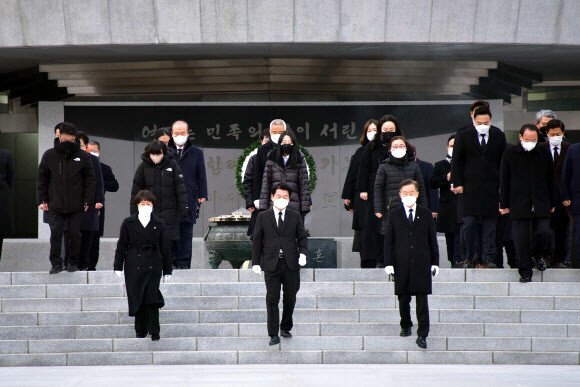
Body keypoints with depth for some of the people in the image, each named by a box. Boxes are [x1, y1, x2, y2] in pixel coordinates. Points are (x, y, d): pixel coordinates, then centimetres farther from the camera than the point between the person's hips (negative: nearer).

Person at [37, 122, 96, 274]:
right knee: (56, 233, -2)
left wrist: (88, 201, -1)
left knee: (75, 233, 2)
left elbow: (90, 180, 5)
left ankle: (73, 262, 15)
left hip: (76, 205, -1)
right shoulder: (49, 155, 4)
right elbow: (42, 179, 10)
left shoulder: (83, 156, 1)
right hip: (56, 204, 1)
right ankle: (56, 263, 6)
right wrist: (42, 200, 4)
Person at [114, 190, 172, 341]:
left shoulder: (159, 224, 6)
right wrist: (118, 266, 3)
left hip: (153, 266, -1)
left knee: (152, 297, -10)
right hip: (134, 265, 1)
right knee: (137, 298, 3)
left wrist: (167, 270, 7)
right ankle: (140, 330, 14)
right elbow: (121, 246, 8)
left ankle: (154, 331, -6)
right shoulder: (128, 223, 6)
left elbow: (165, 248, 8)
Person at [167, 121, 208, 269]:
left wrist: (202, 196, 1)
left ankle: (183, 262, 8)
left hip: (188, 200, 0)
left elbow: (201, 177, 10)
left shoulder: (196, 153, 10)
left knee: (185, 234, 2)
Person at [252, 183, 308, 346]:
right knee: (272, 299, -3)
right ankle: (273, 334, 1)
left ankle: (286, 327, 29)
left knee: (290, 298, 9)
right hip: (271, 264, -1)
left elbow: (302, 237, 11)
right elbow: (256, 240, 7)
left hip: (291, 264, 1)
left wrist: (303, 253, -7)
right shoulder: (263, 216, 6)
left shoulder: (295, 216, 9)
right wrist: (256, 262, 1)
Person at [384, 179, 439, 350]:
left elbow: (432, 240, 11)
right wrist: (388, 263, -3)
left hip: (422, 265, -1)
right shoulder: (394, 215, 7)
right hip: (401, 264, 1)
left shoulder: (426, 214, 9)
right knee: (403, 298, 8)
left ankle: (422, 335, -4)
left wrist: (435, 262, 6)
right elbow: (388, 241, 5)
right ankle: (405, 326, 30)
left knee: (422, 299, -5)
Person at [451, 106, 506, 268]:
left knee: (490, 223, 2)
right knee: (469, 223, -4)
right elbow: (456, 161, 4)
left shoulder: (498, 136, 7)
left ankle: (488, 258, 8)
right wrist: (457, 183, -3)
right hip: (470, 186, -1)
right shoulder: (464, 136, 2)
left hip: (491, 188, 1)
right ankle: (469, 258, 8)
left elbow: (503, 162, 12)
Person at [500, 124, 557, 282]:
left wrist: (552, 203, 12)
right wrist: (504, 204, 4)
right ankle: (525, 271, 7)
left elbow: (551, 180, 13)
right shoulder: (510, 154, 2)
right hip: (519, 204, -1)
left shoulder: (544, 154, 6)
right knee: (521, 239, -3)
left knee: (543, 233, -7)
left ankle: (538, 255, 25)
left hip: (541, 204, 1)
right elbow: (504, 181, 6)